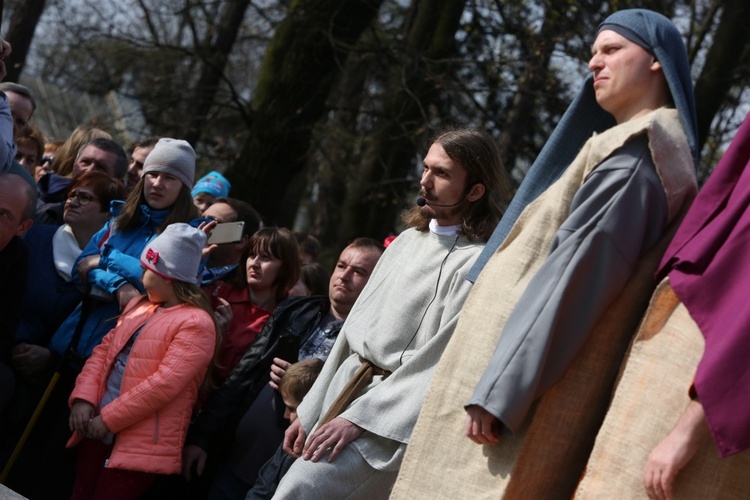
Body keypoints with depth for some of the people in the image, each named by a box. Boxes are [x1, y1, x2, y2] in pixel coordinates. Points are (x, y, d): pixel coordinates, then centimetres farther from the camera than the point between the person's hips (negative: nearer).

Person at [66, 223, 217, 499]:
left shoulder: (196, 323, -12)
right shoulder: (139, 306, 16)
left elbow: (165, 383, -20)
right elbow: (104, 350, 14)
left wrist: (109, 419, -18)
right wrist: (83, 399, -3)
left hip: (140, 444, -8)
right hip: (99, 429, 8)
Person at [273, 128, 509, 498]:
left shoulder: (476, 262, -10)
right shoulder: (409, 240, 14)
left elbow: (441, 363, -16)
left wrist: (359, 419, -18)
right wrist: (308, 412, 15)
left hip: (393, 418, -7)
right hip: (347, 387, 7)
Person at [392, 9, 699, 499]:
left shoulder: (635, 156, -10)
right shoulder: (651, 147, 21)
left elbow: (574, 276, -19)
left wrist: (497, 393, -22)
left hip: (536, 399, -10)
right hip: (549, 395, 10)